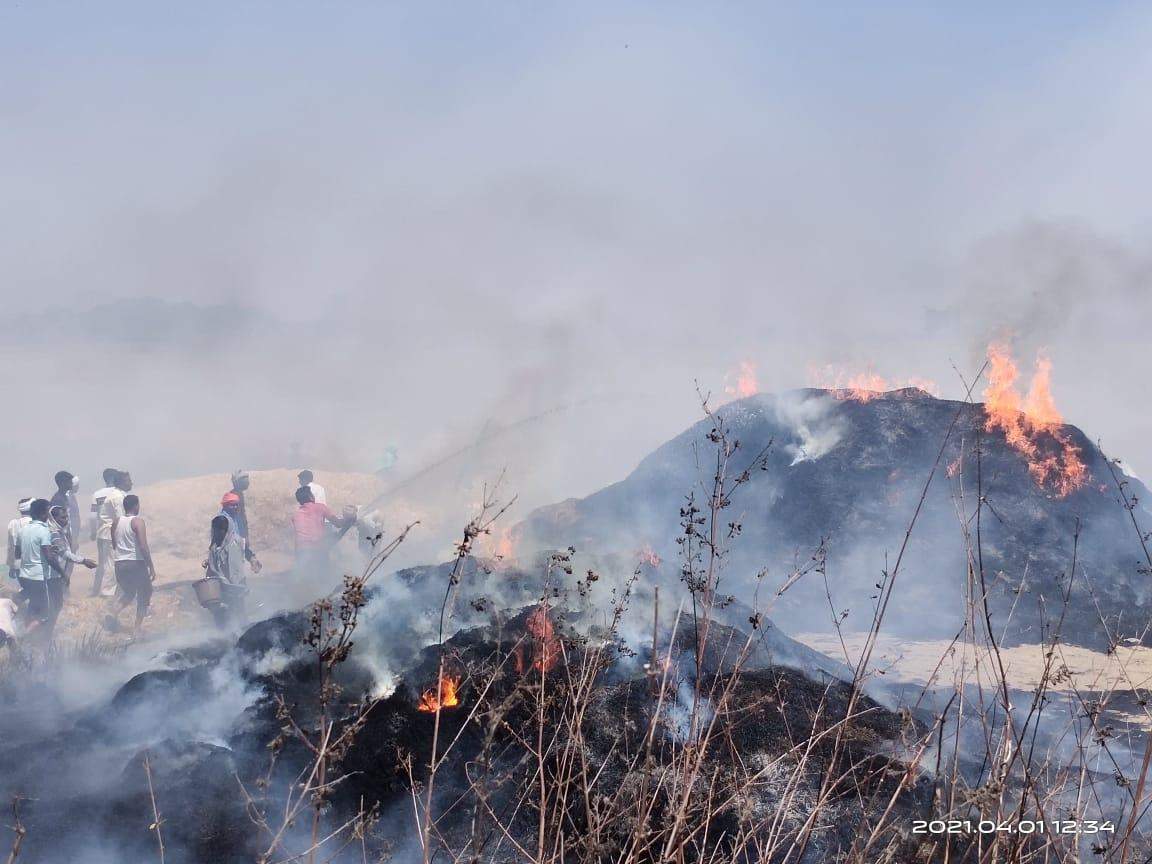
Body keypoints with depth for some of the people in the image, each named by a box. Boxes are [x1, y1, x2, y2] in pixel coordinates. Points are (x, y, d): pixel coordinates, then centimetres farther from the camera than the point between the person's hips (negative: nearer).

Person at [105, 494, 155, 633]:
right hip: (137, 563, -6)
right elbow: (143, 547, -19)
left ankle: (113, 615, -6)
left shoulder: (116, 521, 6)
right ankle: (137, 628, 6)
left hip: (120, 563, 6)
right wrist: (151, 567, -14)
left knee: (125, 593, 22)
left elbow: (114, 545, 15)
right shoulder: (138, 521, -13)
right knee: (144, 595, 11)